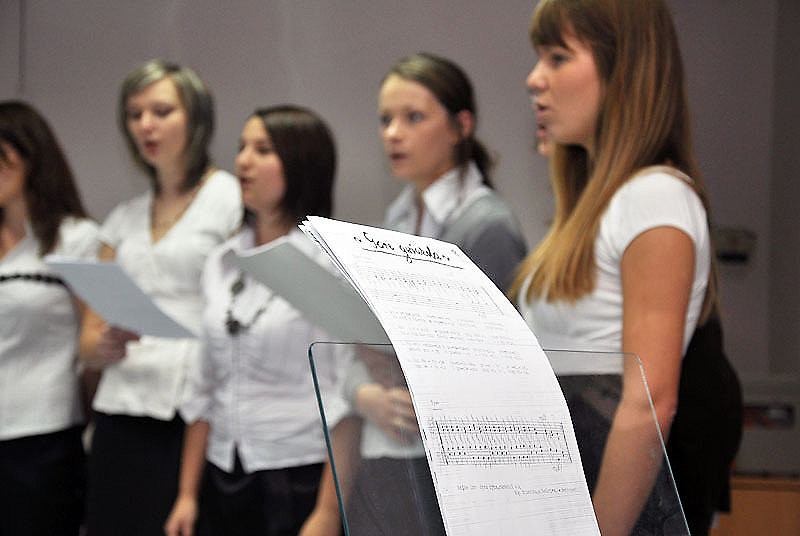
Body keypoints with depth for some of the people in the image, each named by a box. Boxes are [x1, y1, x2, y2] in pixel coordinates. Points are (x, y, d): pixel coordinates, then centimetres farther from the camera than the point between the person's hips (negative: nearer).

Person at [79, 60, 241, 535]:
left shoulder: (234, 198, 3)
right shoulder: (123, 219, 19)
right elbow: (89, 345, 16)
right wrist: (108, 344, -7)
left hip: (196, 418, -5)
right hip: (123, 416, 5)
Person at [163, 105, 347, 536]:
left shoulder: (331, 261, -7)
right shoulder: (222, 263, 11)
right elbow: (207, 387, 15)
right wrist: (187, 493, 10)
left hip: (301, 479, -5)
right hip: (224, 479, 5)